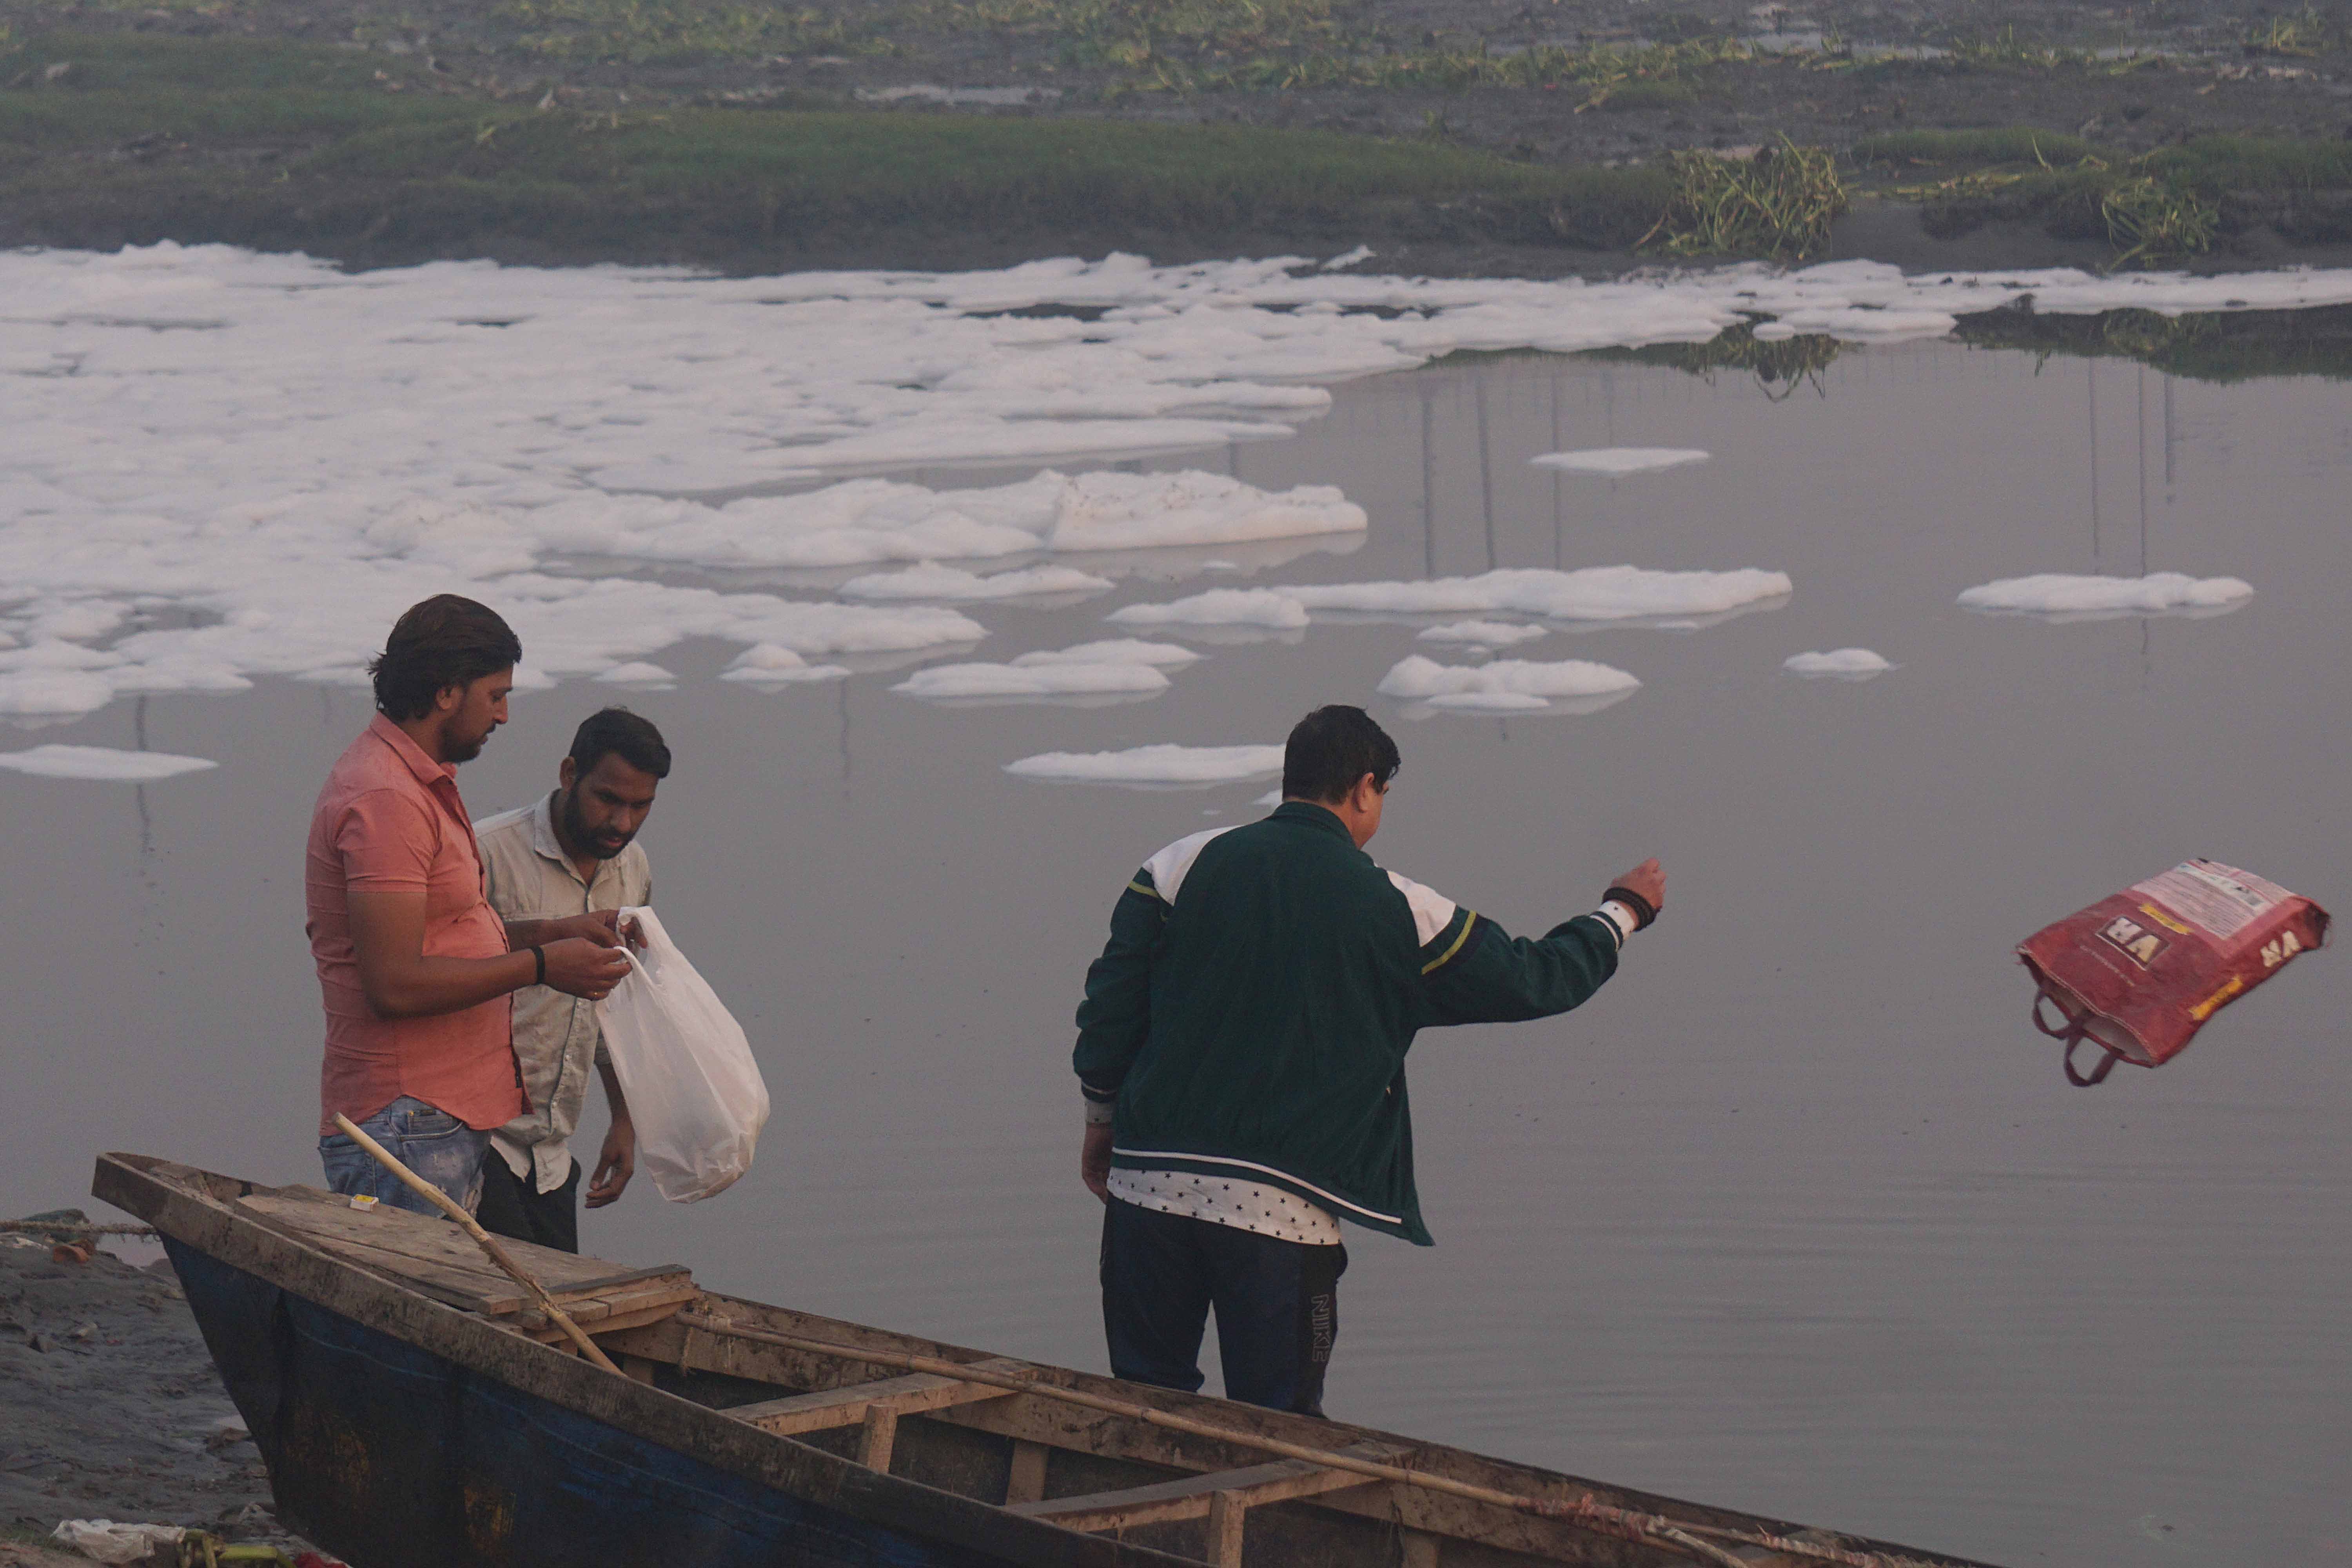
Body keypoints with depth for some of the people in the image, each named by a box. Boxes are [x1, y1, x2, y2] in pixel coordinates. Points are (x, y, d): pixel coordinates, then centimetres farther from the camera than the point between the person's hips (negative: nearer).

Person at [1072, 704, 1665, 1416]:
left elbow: (1110, 1005, 4)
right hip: (1285, 1210, -2)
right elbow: (1531, 979, 10)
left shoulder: (1182, 865, 4)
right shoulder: (1400, 913, 1)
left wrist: (1103, 1118, 19)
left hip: (1151, 1184, 2)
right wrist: (1624, 912, 27)